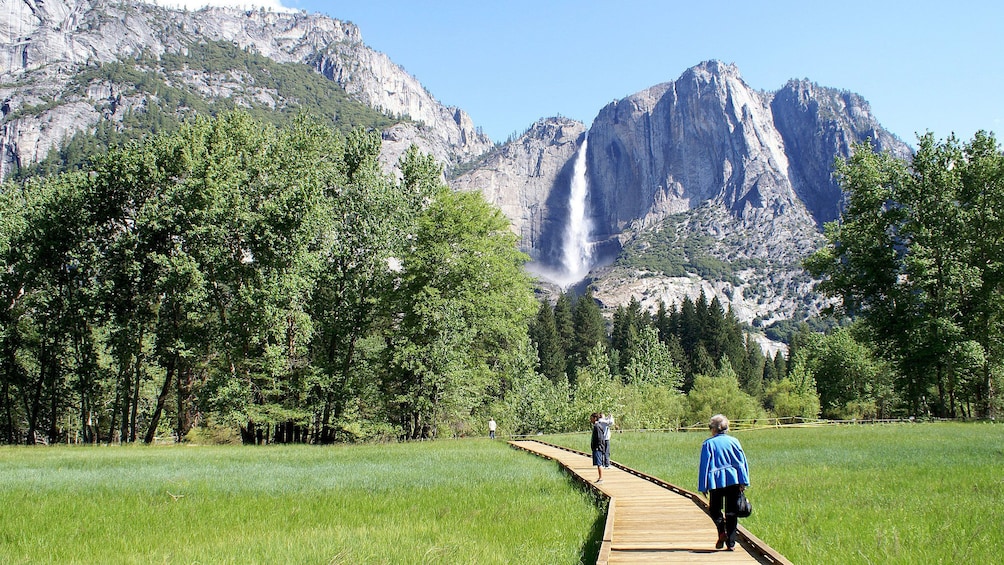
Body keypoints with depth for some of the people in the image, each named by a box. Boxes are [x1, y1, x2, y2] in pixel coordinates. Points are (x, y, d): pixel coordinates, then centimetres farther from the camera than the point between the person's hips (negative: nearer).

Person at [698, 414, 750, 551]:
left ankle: (722, 531, -12)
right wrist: (744, 482, 2)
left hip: (716, 481, -2)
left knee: (714, 509, 14)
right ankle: (731, 543, 4)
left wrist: (703, 487, 3)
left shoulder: (708, 443, -1)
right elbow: (742, 462, 3)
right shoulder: (733, 441, 7)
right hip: (733, 480, 2)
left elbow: (704, 466, -1)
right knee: (731, 512, 8)